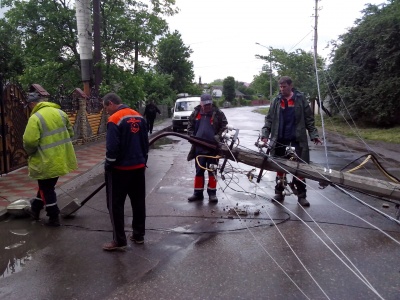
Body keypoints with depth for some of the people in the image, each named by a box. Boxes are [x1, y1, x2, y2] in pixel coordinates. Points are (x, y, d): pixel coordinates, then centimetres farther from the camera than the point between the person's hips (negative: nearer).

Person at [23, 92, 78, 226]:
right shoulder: (60, 112, 5)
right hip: (62, 158, 7)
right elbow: (70, 132, 13)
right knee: (47, 185, 24)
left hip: (47, 160, -7)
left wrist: (30, 152, -1)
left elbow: (30, 141, -22)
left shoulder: (35, 118, -16)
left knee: (46, 189, 10)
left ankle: (54, 218, 18)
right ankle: (35, 209, 41)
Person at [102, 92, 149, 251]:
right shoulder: (139, 116, 7)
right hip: (138, 167, 7)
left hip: (120, 169, -7)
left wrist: (108, 166, -5)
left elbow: (112, 148, -19)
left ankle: (119, 240, 11)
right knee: (138, 202, 14)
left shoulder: (114, 120, -16)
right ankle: (138, 235, 26)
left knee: (115, 205, 5)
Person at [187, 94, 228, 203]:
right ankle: (198, 193, 19)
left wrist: (218, 136, -14)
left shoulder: (218, 113, -4)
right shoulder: (195, 113, 4)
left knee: (212, 170, 6)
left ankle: (212, 193, 15)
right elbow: (190, 127, 13)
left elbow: (224, 126, 0)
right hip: (199, 147, 3)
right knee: (199, 170, 10)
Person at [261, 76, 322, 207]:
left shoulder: (300, 99, 1)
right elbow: (269, 119, 5)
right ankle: (279, 193, 20)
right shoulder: (276, 101, 6)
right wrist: (265, 134, -7)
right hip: (280, 140, 2)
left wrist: (314, 135, -5)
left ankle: (301, 195, 8)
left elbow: (309, 119, 2)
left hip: (297, 140, -2)